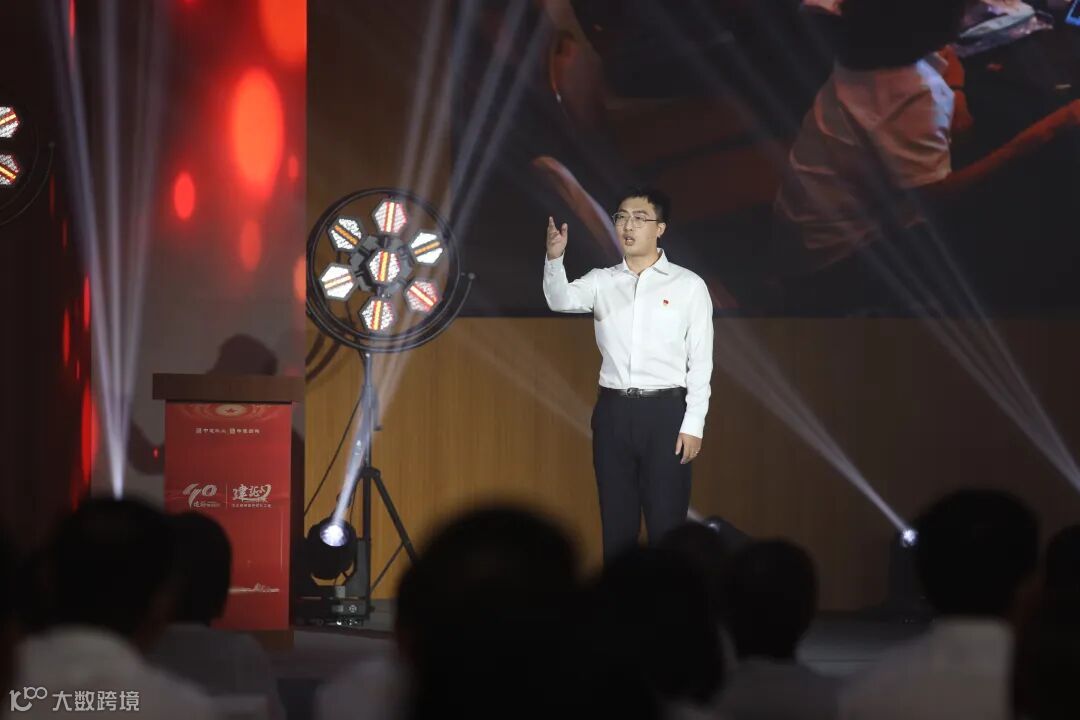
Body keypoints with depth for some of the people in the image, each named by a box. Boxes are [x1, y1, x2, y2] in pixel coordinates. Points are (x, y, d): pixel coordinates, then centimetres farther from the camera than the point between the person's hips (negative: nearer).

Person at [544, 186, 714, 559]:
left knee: (666, 523, 0)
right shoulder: (602, 281, 8)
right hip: (613, 410, 3)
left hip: (665, 411, -3)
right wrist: (554, 259, -33)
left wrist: (693, 425, -7)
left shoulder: (688, 285, 0)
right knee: (616, 521, 9)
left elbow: (701, 361, -1)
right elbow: (562, 301, -13)